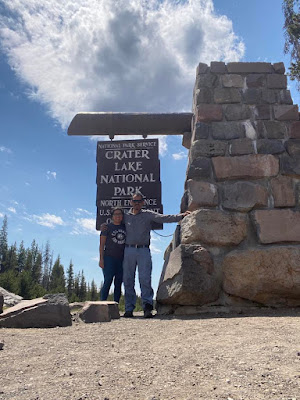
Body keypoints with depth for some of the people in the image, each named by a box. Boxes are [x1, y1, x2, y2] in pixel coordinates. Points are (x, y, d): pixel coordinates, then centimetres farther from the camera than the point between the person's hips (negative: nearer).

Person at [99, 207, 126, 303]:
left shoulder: (125, 227, 13)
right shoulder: (107, 227, 3)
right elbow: (102, 244, -1)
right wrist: (101, 259, -8)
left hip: (122, 259, 4)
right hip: (109, 258, -4)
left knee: (118, 283, 4)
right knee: (108, 281, -12)